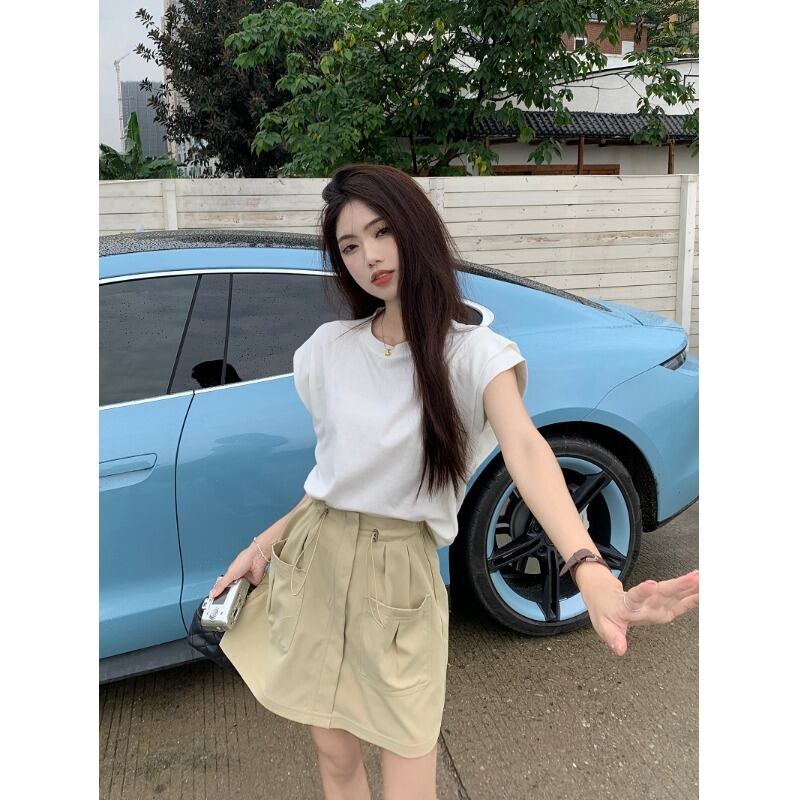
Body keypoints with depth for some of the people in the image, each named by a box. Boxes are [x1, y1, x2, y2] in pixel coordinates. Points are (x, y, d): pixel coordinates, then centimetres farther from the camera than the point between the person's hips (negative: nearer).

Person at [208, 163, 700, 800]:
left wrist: (590, 570, -47)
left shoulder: (470, 352, -12)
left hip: (399, 579, -3)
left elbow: (524, 447, -31)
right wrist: (267, 542, 0)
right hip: (311, 560, 4)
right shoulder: (328, 348, 3)